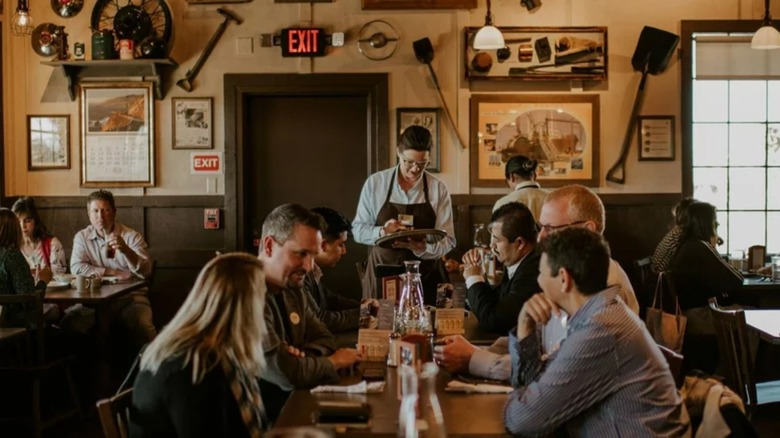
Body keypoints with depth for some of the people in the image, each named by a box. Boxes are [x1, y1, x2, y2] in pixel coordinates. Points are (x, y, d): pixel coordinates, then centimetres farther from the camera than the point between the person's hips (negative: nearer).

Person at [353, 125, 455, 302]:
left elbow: (447, 241, -5)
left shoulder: (439, 189, -3)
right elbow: (358, 230, 1)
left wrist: (423, 248, -25)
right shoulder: (374, 183, -2)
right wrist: (382, 232, -19)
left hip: (425, 276, 0)